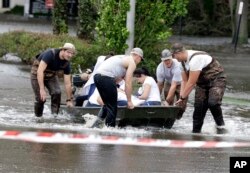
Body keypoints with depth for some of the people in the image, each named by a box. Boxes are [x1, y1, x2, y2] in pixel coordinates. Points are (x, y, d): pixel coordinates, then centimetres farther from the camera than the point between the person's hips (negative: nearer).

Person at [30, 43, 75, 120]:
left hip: (51, 75, 4)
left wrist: (69, 100, -8)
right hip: (37, 74, -4)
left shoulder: (66, 63, -15)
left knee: (57, 93, -20)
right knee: (41, 98, -15)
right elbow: (40, 71, -38)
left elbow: (67, 83, -8)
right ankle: (38, 117, 7)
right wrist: (42, 89, -44)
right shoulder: (50, 54, -32)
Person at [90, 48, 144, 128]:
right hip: (106, 78, -8)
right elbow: (128, 83, -1)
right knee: (112, 107, 2)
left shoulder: (122, 58, 30)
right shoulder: (132, 62, 5)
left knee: (108, 104, 20)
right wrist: (129, 101, 3)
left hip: (97, 75, 8)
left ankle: (97, 123, 10)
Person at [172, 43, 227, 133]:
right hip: (202, 83, 9)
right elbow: (185, 81, 4)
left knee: (212, 103, -29)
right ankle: (196, 132, 9)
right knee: (199, 106, 2)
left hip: (216, 79, -9)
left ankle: (220, 125, -11)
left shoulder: (195, 59, -31)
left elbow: (191, 83, -27)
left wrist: (183, 98, -19)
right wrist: (181, 97, -6)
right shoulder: (183, 61, -1)